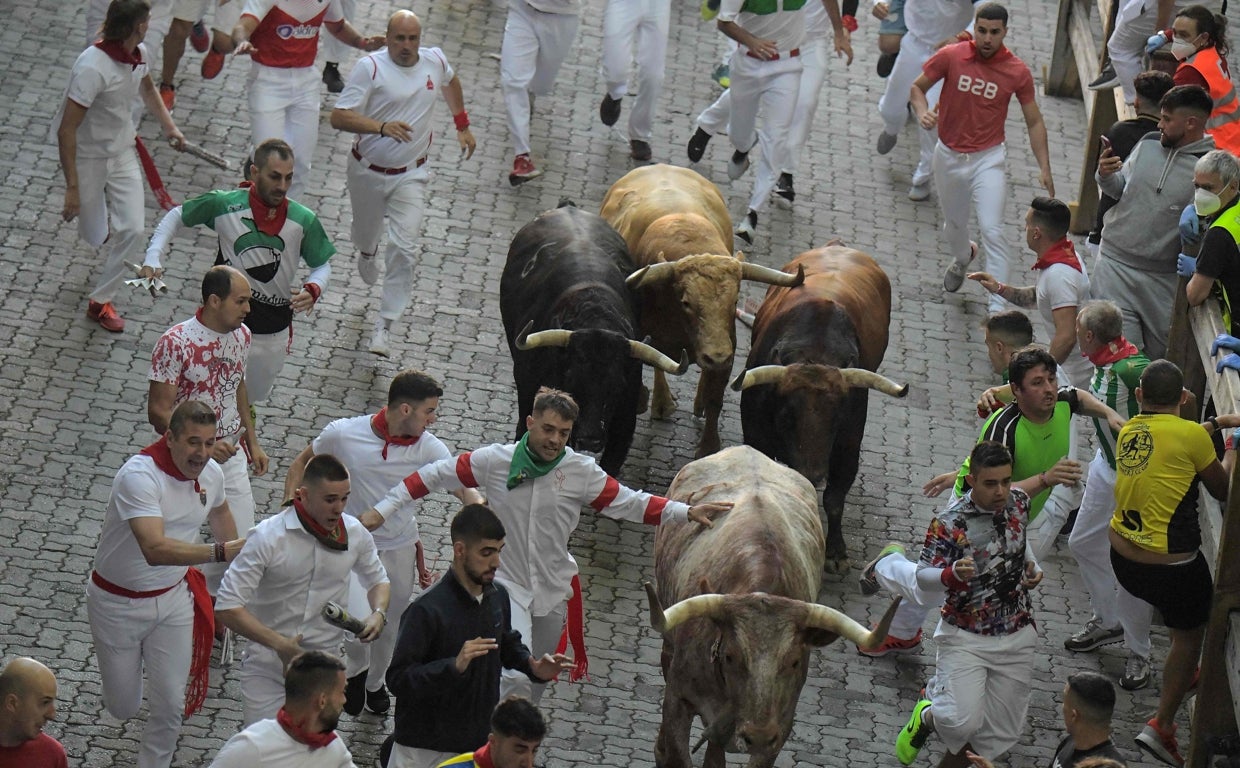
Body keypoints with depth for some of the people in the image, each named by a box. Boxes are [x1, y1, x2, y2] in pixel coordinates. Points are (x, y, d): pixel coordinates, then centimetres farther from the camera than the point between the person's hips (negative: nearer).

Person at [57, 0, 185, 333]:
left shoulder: (138, 53, -7)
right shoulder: (93, 67, -31)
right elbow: (66, 130, -28)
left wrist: (169, 126, 18)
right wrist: (72, 188, -28)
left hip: (123, 153, 6)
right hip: (87, 157, -6)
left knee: (133, 230, -5)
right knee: (96, 237, 9)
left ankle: (102, 300, 12)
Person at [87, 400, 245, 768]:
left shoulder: (211, 474, -9)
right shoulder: (139, 475, -32)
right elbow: (155, 550, -45)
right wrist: (221, 552, -54)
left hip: (173, 599, 5)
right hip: (118, 603, -4)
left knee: (171, 705, 3)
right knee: (123, 707, 10)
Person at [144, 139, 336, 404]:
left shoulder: (303, 220, -10)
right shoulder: (224, 204, -14)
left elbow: (322, 266, 4)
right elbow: (177, 216, 2)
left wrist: (313, 290, -19)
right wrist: (153, 259, -9)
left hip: (273, 332, 2)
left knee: (251, 399, 21)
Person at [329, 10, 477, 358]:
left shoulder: (434, 61, -4)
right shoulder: (370, 67, -18)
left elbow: (450, 82, 23)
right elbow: (339, 117, -25)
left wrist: (462, 126, 23)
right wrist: (382, 127, -39)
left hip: (410, 175, 1)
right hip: (368, 171, -1)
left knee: (403, 247, -14)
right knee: (366, 234, 23)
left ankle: (384, 326, -9)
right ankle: (367, 252, 62)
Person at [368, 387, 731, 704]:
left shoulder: (582, 472, -7)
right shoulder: (494, 461, -11)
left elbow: (630, 503, -2)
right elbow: (434, 476, -2)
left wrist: (687, 512, -12)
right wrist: (382, 509, -4)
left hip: (554, 590, 3)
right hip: (507, 586, -3)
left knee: (538, 681, 19)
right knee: (514, 677, -22)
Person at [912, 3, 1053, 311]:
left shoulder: (1017, 72, -10)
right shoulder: (950, 56, -11)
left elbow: (1034, 122, -1)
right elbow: (917, 87, 3)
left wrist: (1044, 169, -7)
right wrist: (922, 112, -20)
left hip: (988, 158, -2)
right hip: (949, 155, 2)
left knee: (992, 231, -16)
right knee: (954, 225, 21)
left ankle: (998, 308, -17)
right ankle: (962, 259, 58)